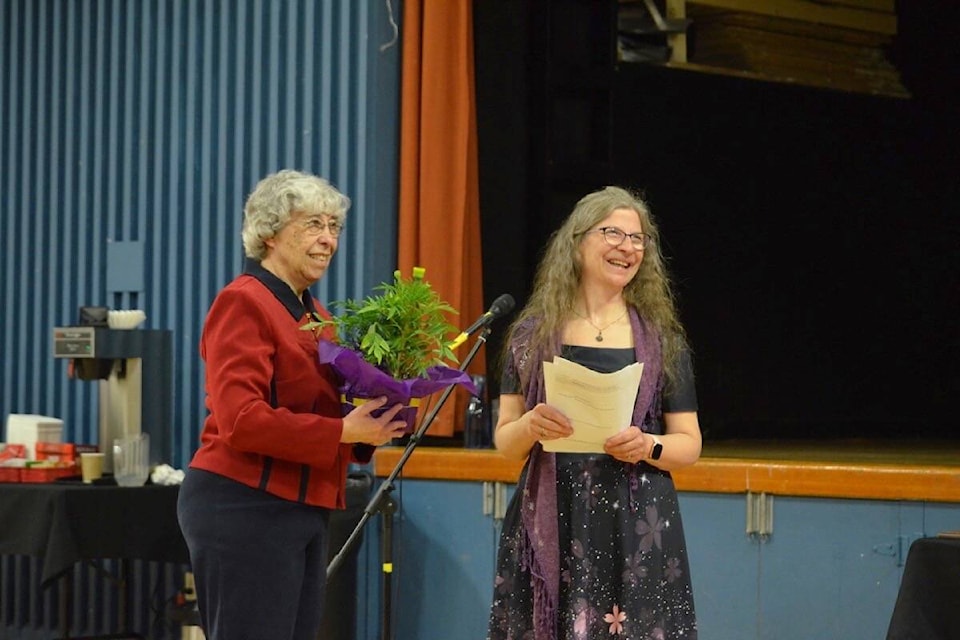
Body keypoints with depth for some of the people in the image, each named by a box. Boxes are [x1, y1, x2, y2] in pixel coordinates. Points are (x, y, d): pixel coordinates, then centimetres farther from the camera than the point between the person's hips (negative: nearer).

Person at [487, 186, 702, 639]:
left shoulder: (662, 338, 7)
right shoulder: (533, 333, 7)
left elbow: (689, 444, 8)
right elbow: (504, 442, 8)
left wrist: (647, 447, -12)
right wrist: (531, 426, -14)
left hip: (636, 528, 0)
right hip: (550, 522, 0)